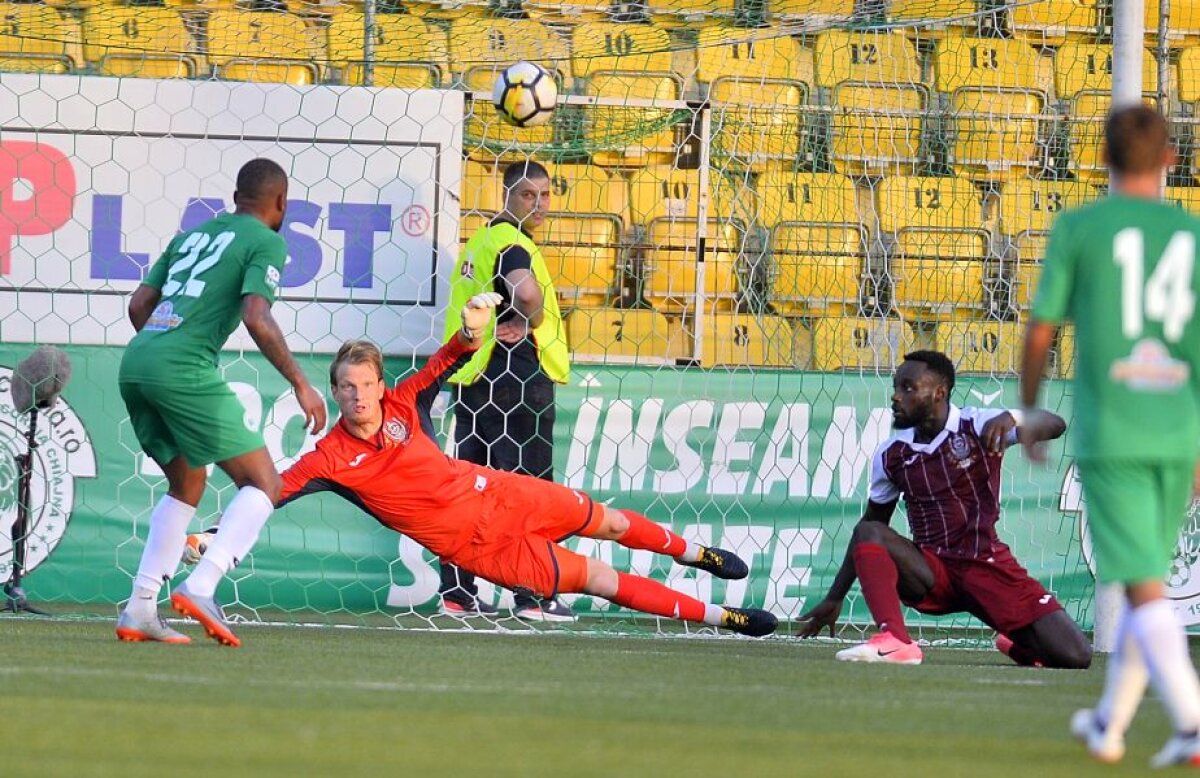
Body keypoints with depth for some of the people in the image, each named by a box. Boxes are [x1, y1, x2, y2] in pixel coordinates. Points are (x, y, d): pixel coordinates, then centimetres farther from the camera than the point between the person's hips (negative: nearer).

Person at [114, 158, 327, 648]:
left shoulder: (194, 235, 25)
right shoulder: (266, 242, 4)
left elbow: (139, 304, 22)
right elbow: (256, 319, -11)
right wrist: (301, 385, -6)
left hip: (135, 365, 8)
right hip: (185, 368, -8)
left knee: (186, 484, 23)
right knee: (263, 483, -1)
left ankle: (139, 608, 12)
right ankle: (201, 588, -20)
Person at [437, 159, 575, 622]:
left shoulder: (480, 242, 17)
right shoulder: (511, 243, -12)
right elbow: (528, 292, -33)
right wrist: (527, 324, -12)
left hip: (473, 378, 9)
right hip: (516, 377, -9)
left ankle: (457, 594, 11)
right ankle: (533, 596, -6)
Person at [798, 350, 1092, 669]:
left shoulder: (978, 426, -7)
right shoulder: (890, 455, 4)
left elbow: (1054, 426, -20)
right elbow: (871, 525, 14)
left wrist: (1009, 419, -41)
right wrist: (835, 598, 12)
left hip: (989, 566, -2)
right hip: (932, 574, 2)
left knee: (1075, 656, -15)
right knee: (868, 532, -26)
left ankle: (1018, 643, 20)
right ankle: (893, 640, -40)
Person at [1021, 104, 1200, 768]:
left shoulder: (1077, 231, -2)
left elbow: (1040, 333, 0)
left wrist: (1028, 413, 16)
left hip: (1107, 434, -4)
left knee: (1144, 588, -8)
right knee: (1146, 578, 18)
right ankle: (1108, 724, 30)